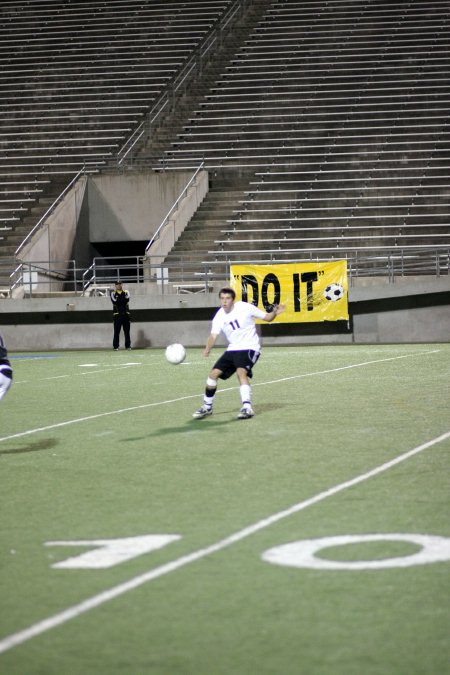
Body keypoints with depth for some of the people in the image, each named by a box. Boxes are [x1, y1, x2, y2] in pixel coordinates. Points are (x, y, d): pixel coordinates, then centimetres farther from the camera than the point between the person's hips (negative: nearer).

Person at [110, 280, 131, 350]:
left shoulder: (126, 292, 13)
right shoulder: (113, 293, 7)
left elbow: (127, 299, -8)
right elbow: (114, 301, -11)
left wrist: (119, 300, -9)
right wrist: (123, 300, -8)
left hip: (126, 314, 2)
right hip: (117, 314, -2)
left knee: (127, 331, 1)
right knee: (116, 332, -5)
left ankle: (128, 346, 6)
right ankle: (115, 346, -1)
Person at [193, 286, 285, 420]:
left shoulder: (245, 307, -12)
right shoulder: (219, 317, -3)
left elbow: (267, 317, -4)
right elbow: (213, 335, -14)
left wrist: (275, 312, -26)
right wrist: (208, 349, -34)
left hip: (249, 348, -5)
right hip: (232, 349, 5)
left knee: (241, 372, -30)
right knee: (213, 373, 2)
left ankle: (247, 408, -31)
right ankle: (207, 407, 21)